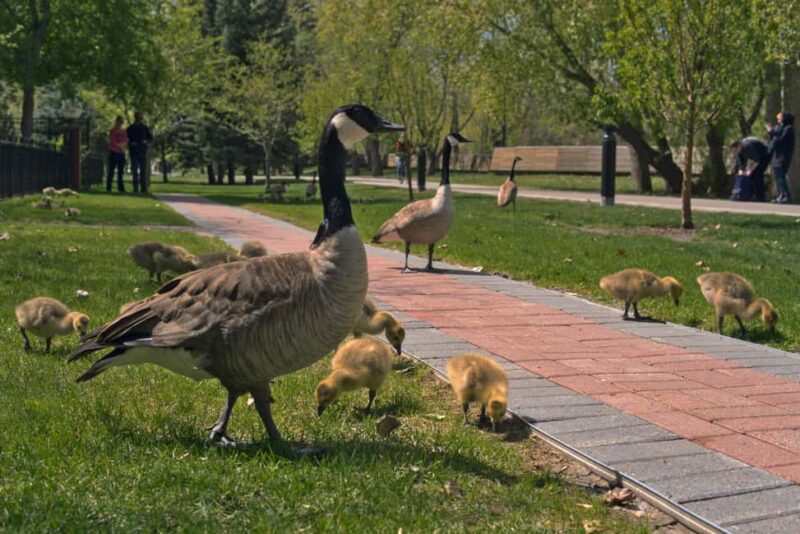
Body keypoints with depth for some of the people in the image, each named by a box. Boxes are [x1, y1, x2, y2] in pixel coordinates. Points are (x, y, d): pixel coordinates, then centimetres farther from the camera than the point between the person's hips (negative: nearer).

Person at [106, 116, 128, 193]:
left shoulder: (124, 131, 14)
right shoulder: (112, 131, -2)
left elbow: (126, 141, 7)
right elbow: (112, 142, -10)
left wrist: (120, 145, -11)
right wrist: (121, 146, -7)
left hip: (121, 153, 5)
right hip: (113, 152, -5)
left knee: (121, 170, 3)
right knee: (111, 170, -5)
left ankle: (120, 188, 6)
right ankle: (108, 187, -3)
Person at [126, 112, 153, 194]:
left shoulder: (145, 128, 9)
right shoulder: (130, 129, 8)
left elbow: (151, 138, 14)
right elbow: (126, 140, 11)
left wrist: (146, 141, -7)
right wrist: (131, 143, -10)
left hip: (143, 151, 0)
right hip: (134, 152, 0)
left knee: (143, 171, -1)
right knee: (134, 171, -2)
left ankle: (144, 188, 1)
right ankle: (135, 189, -1)